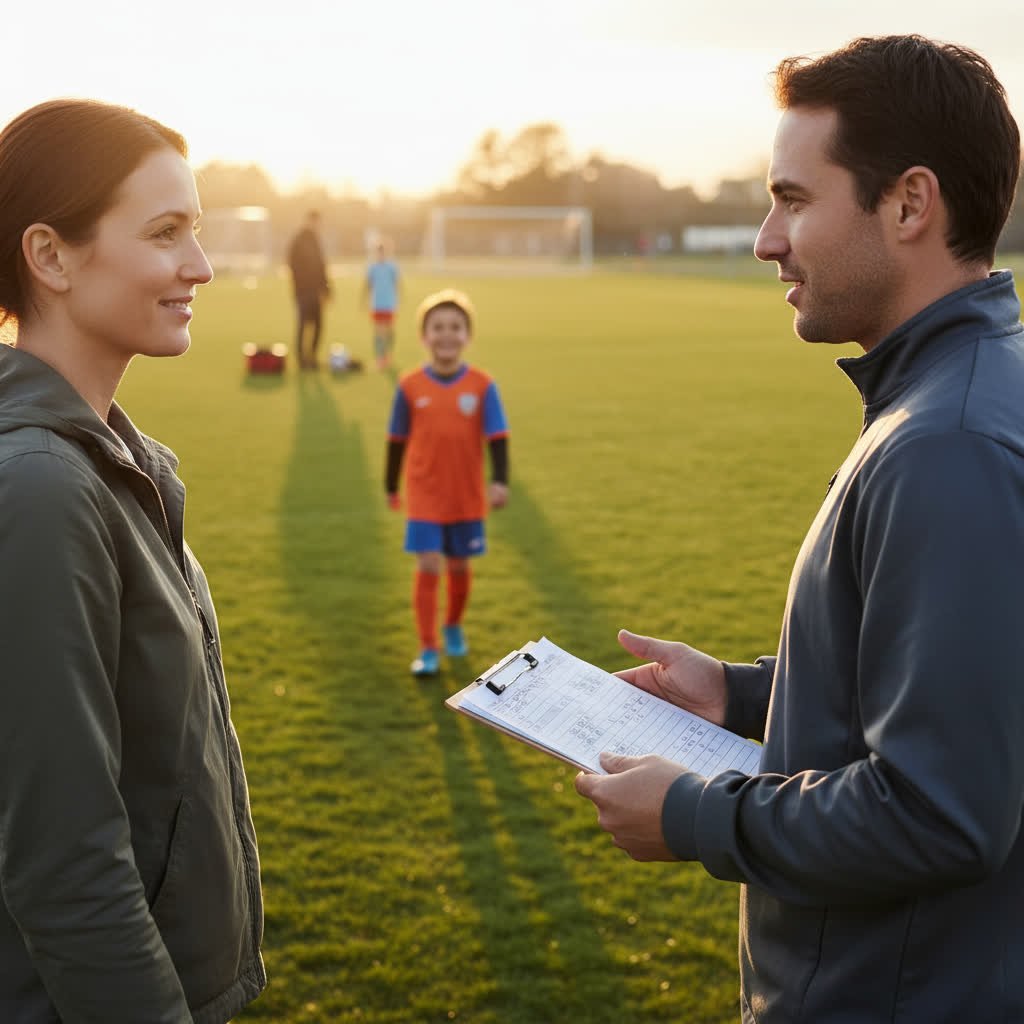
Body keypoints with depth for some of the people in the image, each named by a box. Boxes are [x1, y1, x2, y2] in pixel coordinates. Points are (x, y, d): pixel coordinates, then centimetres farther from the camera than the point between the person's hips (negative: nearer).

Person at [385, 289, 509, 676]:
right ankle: (428, 648, 3)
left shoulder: (482, 386, -7)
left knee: (459, 565, 14)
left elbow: (497, 438, -7)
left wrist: (499, 481, -21)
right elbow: (397, 440, 4)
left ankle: (454, 626, 40)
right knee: (428, 567, -7)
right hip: (424, 497, -1)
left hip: (468, 497, 1)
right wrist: (391, 486, 11)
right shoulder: (410, 387, -6)